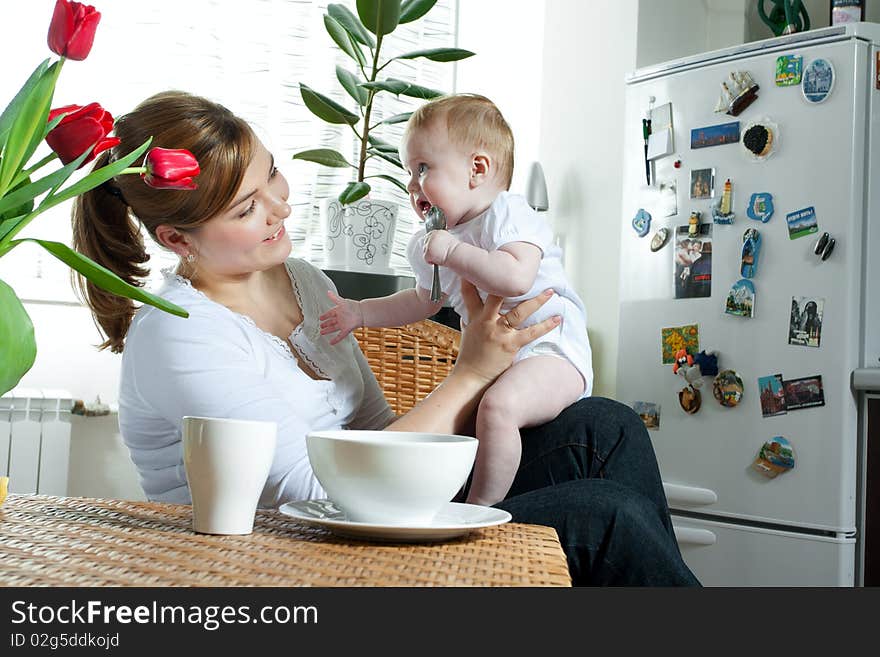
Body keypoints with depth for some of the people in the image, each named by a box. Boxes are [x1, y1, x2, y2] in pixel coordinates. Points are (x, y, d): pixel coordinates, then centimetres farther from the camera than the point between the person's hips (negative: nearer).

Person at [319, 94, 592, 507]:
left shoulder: (508, 215, -12)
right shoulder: (433, 243, 14)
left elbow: (516, 278, -32)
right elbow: (423, 301, 31)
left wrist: (452, 251, -26)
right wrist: (361, 313, 21)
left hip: (551, 350, -10)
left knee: (498, 406, -34)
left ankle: (482, 507, -24)